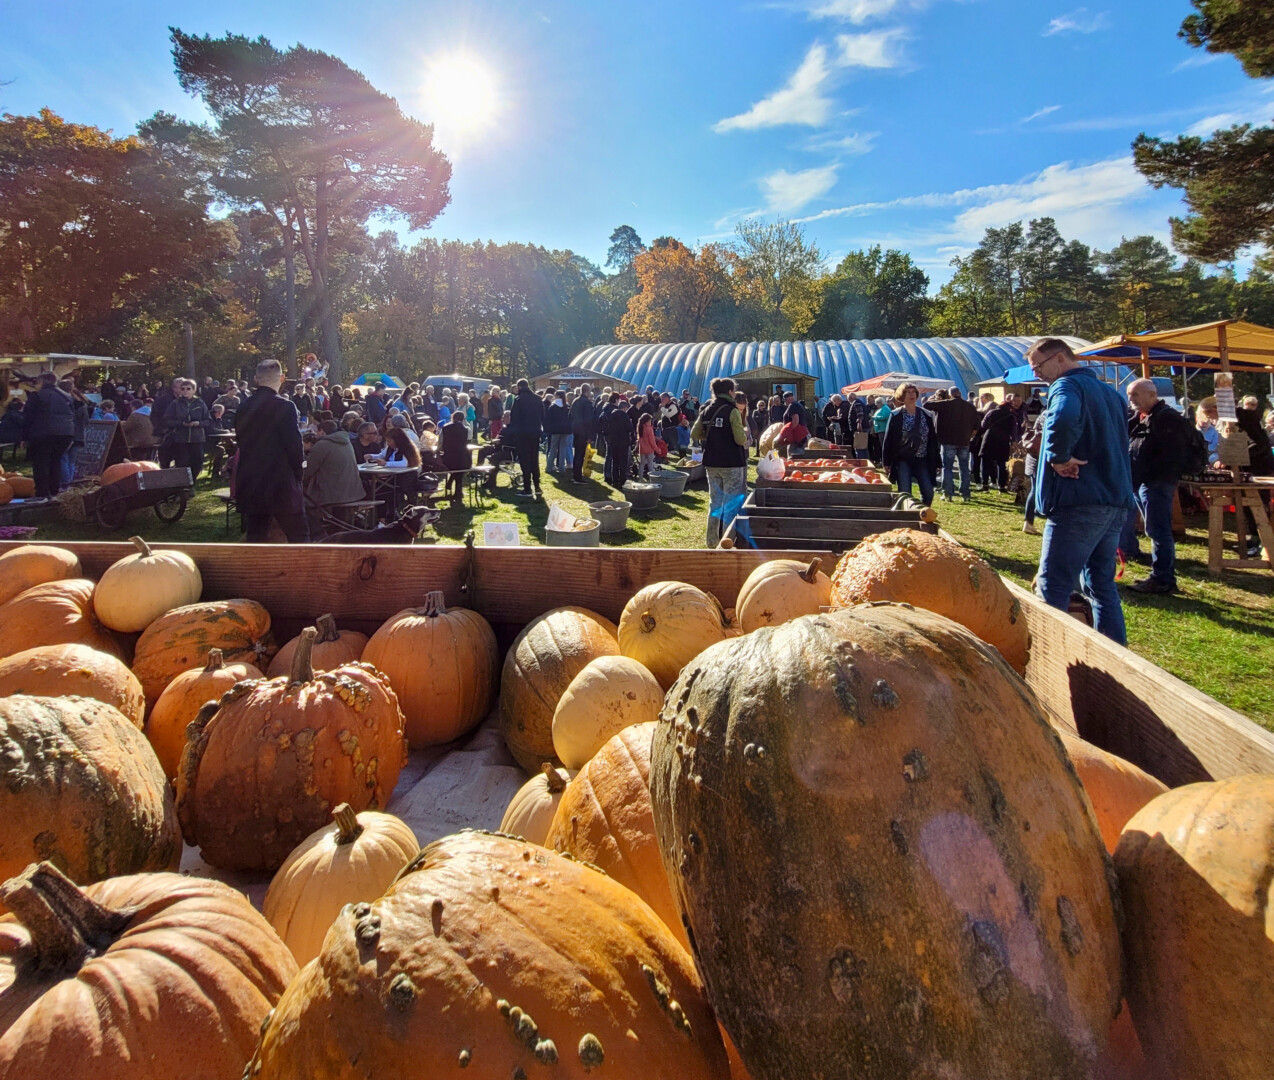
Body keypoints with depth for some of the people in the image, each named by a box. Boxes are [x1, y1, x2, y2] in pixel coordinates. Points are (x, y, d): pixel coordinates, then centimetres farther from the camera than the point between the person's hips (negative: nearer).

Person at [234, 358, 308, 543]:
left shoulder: (242, 409, 6)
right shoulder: (285, 407, -13)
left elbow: (240, 443, 12)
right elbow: (294, 446, -14)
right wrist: (297, 475, 0)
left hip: (249, 484, 6)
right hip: (281, 483, -6)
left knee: (255, 535, 12)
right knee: (298, 535, 1)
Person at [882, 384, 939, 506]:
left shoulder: (926, 415, 7)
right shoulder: (896, 416, 0)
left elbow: (932, 440, 9)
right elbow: (888, 439, 0)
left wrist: (935, 463, 6)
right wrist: (887, 462, -4)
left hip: (921, 460, 3)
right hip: (902, 460, -2)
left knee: (928, 492, -5)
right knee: (904, 493, -7)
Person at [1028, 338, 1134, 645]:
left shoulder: (1067, 386, -8)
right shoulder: (1110, 392, 22)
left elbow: (1063, 418, -33)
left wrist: (1058, 457, -19)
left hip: (1080, 501, -9)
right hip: (1116, 500, 9)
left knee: (1053, 587, -6)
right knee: (1102, 585, 15)